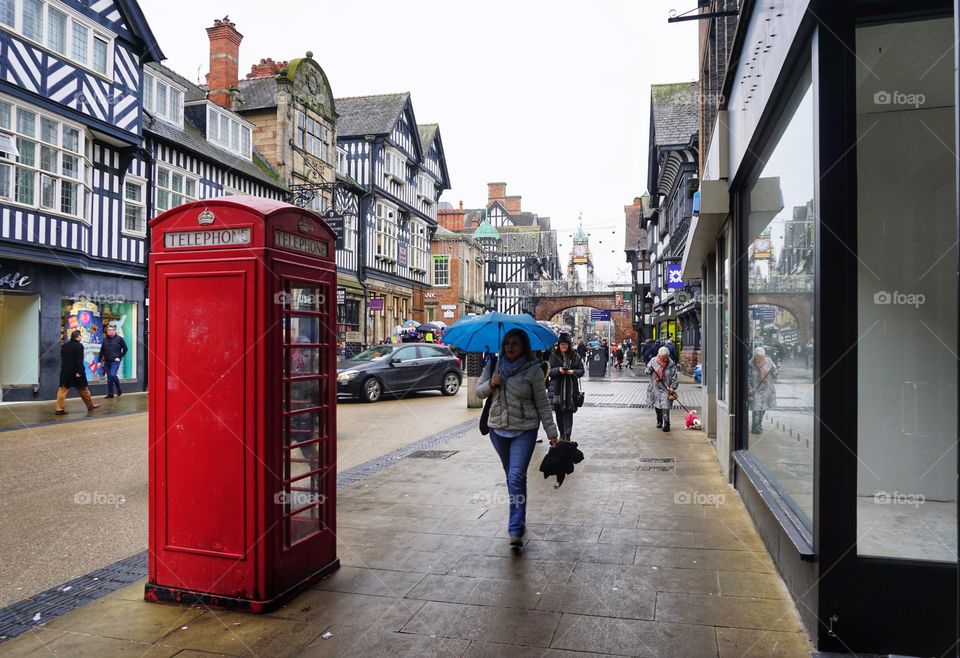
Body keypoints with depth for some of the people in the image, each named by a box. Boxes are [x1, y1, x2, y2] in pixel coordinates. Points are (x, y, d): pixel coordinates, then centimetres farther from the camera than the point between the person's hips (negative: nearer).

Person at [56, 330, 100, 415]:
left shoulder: (64, 346, 10)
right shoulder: (79, 346, -12)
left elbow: (62, 358, 15)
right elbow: (79, 360, -18)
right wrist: (79, 371, -19)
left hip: (65, 372, 5)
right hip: (75, 372, -5)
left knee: (62, 389, 5)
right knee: (83, 389, 7)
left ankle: (59, 409, -2)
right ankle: (90, 405, 19)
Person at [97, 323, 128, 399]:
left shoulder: (119, 339, -4)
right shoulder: (105, 339, 8)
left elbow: (125, 349, 0)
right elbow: (101, 351, 12)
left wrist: (120, 357, -7)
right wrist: (99, 361, 9)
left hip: (115, 361, -5)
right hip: (107, 361, 5)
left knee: (113, 375, -20)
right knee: (109, 378, 7)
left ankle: (119, 390, 0)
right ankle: (110, 393, 15)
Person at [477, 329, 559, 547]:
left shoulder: (533, 371, -7)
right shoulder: (493, 366, 3)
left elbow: (542, 404, -2)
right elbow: (479, 392, 9)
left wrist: (551, 432, -4)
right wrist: (490, 384, -12)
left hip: (524, 430, -4)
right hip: (498, 429, 4)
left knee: (516, 478, -14)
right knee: (511, 477, 17)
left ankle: (516, 530, -11)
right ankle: (519, 519, 34)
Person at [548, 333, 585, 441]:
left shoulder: (575, 356, 3)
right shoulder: (553, 355, 4)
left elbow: (581, 371, 4)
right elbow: (549, 370, 2)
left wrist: (573, 371, -15)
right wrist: (558, 370, -16)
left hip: (571, 388, -1)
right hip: (557, 388, 1)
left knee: (568, 412, -6)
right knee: (558, 412, 7)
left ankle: (567, 436, -4)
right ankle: (562, 434, 21)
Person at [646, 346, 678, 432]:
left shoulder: (671, 364, -9)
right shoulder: (653, 361, -3)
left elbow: (674, 377, -6)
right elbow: (647, 372, 8)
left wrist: (672, 387, -17)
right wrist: (649, 369, -14)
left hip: (666, 389, -3)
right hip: (655, 387, 3)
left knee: (665, 407, -12)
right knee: (657, 406, 15)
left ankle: (666, 424, -5)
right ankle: (659, 421, 35)